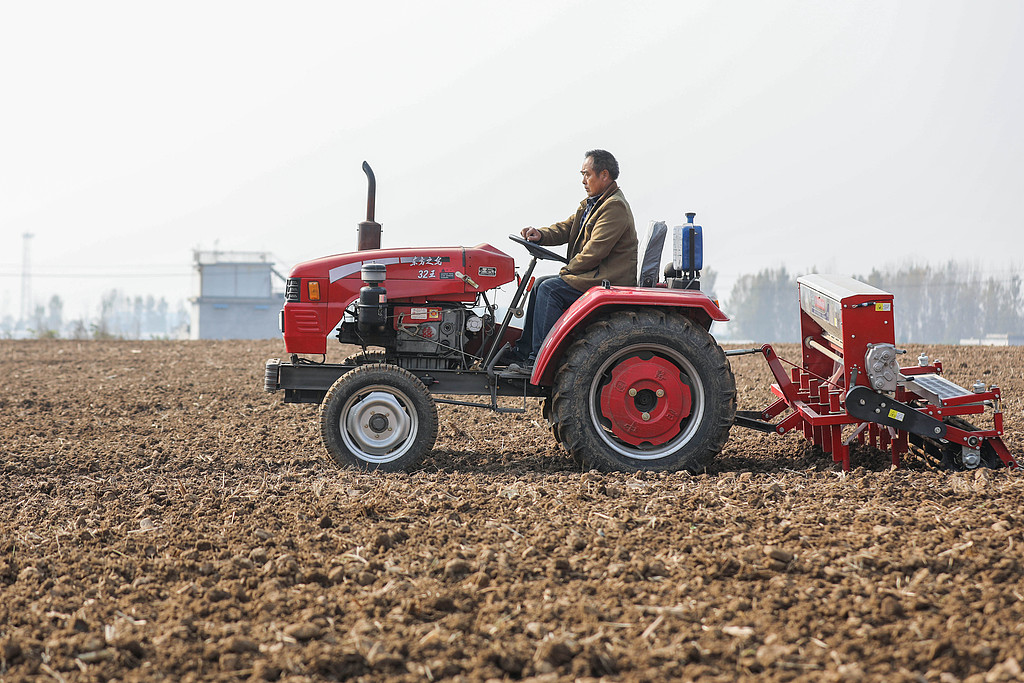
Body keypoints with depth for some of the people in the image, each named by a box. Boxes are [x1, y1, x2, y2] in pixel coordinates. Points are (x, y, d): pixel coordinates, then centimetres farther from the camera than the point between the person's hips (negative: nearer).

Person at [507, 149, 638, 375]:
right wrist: (541, 235, -5)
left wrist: (567, 271, -12)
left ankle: (540, 360, -18)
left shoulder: (614, 206, -18)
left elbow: (595, 251, -22)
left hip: (609, 279, -11)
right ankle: (523, 351, 12)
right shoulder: (591, 203, 16)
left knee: (550, 289, -19)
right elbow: (566, 228, 16)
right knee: (541, 284, 11)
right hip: (595, 274, 11)